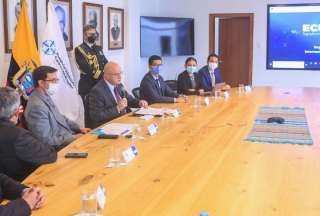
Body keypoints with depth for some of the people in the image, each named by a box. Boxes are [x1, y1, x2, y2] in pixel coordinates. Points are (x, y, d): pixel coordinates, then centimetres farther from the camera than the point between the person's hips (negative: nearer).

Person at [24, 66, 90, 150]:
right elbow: (47, 140, -23)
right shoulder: (37, 106, -23)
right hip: (60, 148, -9)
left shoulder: (46, 97, 5)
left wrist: (79, 128, 8)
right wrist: (73, 138, -17)